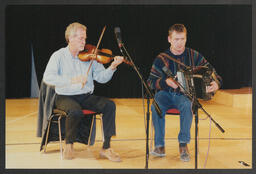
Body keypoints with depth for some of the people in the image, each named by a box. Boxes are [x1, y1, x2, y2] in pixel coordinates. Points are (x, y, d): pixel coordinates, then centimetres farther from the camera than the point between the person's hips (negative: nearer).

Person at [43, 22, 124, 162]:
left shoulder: (89, 56, 8)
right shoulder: (59, 56, -2)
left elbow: (101, 78, 3)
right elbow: (47, 77, -16)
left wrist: (112, 67, -17)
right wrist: (72, 80, -26)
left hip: (86, 97, 4)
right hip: (65, 97, -4)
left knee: (109, 105, -20)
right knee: (76, 111, -36)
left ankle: (106, 148, -15)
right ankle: (69, 144, -7)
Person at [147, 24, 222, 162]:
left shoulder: (194, 56, 5)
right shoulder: (161, 59, 4)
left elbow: (211, 72, 5)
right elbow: (151, 81, 0)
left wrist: (216, 83, -19)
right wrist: (166, 82, -21)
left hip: (185, 95, 0)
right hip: (166, 94, 1)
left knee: (186, 105, -37)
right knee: (155, 106, -33)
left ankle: (183, 144, -24)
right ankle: (159, 146, -22)